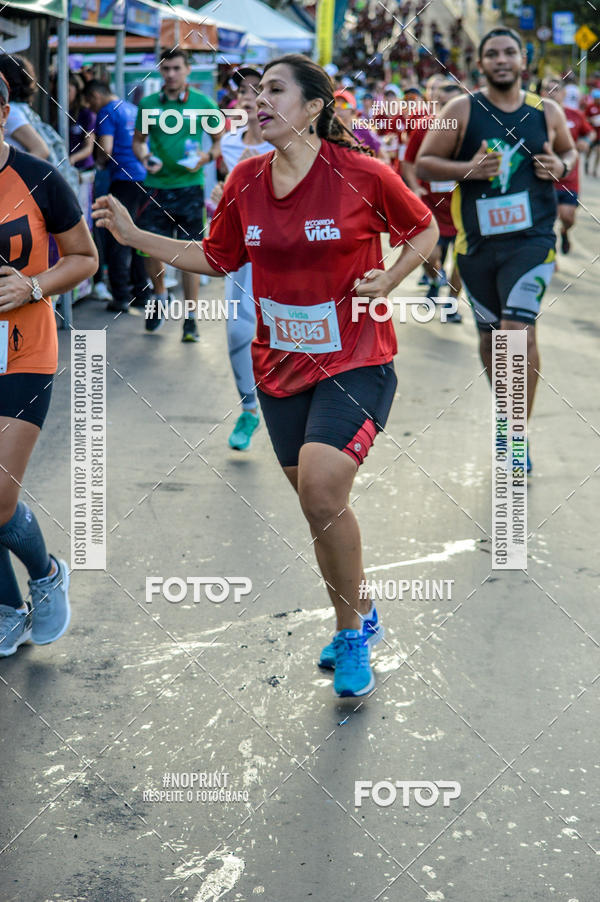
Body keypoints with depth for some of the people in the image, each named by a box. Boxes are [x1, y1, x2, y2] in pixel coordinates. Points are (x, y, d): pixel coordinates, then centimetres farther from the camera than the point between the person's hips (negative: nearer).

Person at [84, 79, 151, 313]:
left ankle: (121, 297, -5)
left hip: (124, 179, -8)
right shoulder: (133, 109, 19)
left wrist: (100, 161, 5)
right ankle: (141, 293, 17)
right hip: (145, 177, 8)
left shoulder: (107, 112, -6)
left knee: (117, 240, -3)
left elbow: (106, 149, -14)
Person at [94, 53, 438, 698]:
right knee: (314, 500, 12)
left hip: (354, 362, -5)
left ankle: (354, 627, 2)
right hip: (279, 366, 5)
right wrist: (133, 235, 10)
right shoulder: (245, 181, 2)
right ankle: (355, 624, 33)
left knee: (321, 491, -21)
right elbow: (215, 258, 16)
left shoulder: (361, 174, -12)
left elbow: (424, 230, 4)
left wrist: (389, 280, -13)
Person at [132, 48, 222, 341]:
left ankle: (190, 318, 5)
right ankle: (159, 295, 32)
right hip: (156, 185, 2)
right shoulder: (148, 104, 6)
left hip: (189, 185, -2)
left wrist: (206, 156, -11)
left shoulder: (203, 104, 1)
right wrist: (145, 158, -5)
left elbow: (220, 140, 8)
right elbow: (138, 140, 15)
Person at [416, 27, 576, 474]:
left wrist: (561, 166, -4)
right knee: (490, 334, 13)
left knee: (519, 330, -15)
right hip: (477, 241, 1)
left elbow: (569, 151, 20)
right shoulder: (462, 110, -2)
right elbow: (424, 164, -1)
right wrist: (467, 169, -18)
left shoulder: (548, 112, 3)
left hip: (532, 238, -1)